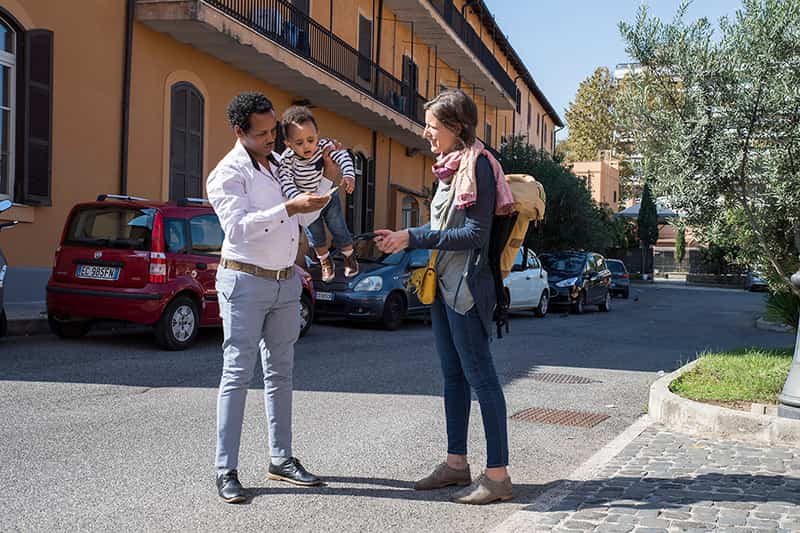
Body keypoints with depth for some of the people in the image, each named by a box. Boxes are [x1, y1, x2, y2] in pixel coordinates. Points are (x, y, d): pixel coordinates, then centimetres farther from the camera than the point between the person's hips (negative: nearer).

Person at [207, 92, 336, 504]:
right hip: (246, 281, -7)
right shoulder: (228, 174, -9)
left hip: (286, 281, 7)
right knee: (238, 374, -5)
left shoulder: (281, 164, 12)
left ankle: (281, 459, 21)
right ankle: (226, 470, -1)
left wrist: (325, 182, 4)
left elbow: (305, 220, 18)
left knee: (280, 373, 11)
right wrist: (288, 208, -31)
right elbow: (237, 226, -24)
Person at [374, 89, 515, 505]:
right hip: (443, 284, 10)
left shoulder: (477, 164, -13)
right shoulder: (450, 167, 15)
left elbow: (475, 234, -19)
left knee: (480, 377, -5)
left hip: (466, 286, -10)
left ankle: (497, 474, 2)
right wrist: (403, 239, 11)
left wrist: (414, 238, -18)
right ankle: (456, 463, 24)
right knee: (453, 375, 14)